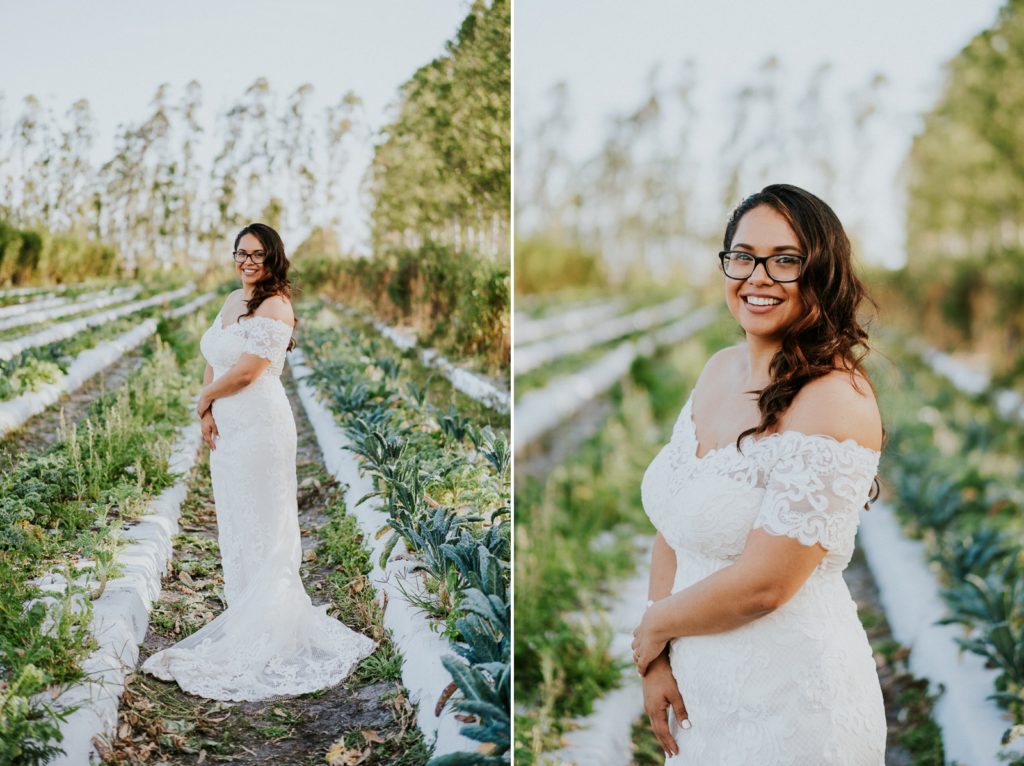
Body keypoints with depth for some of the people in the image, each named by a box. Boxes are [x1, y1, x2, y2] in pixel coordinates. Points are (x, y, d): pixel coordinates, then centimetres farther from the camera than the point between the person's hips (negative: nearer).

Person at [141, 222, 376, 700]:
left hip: (259, 423, -9)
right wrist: (208, 411, -2)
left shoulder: (275, 304, -13)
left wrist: (205, 398, -2)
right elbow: (213, 363, 13)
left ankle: (265, 635, 9)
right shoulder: (233, 300, 14)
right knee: (233, 521, 15)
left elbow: (244, 372, -17)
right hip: (226, 424, 9)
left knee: (261, 525, -1)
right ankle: (242, 617, 27)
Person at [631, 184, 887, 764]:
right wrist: (658, 659, -4)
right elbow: (674, 527, 4)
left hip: (789, 699, -7)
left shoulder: (834, 400, -22)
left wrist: (653, 627, -9)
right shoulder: (719, 370, 2)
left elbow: (761, 586, -24)